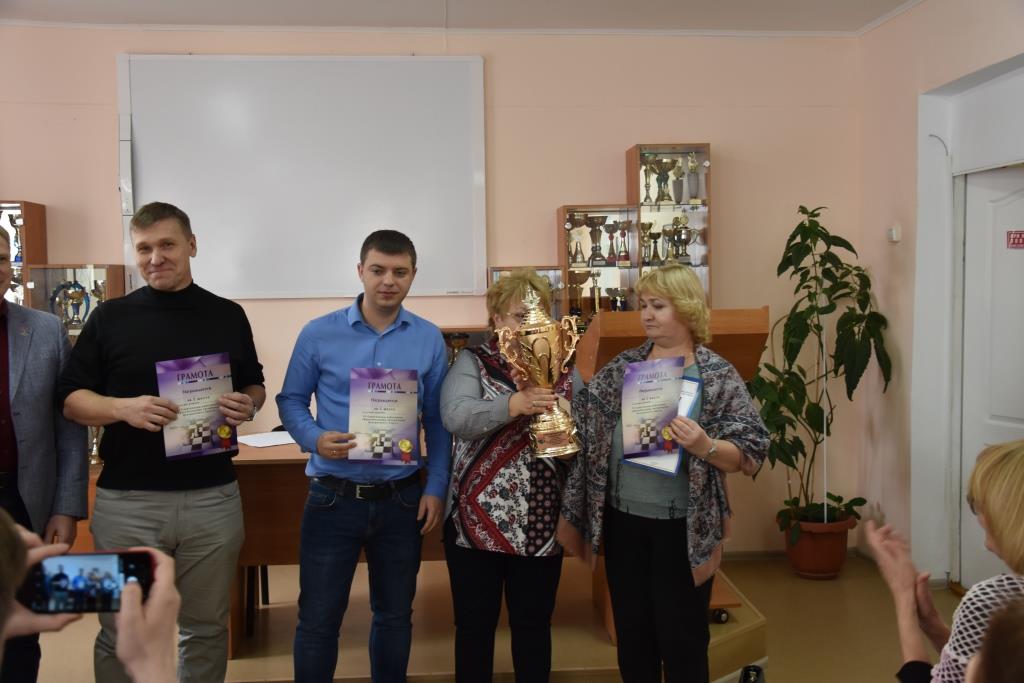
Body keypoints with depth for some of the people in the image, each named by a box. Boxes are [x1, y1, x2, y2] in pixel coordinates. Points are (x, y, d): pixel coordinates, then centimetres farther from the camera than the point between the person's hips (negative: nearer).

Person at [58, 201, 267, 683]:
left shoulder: (228, 316, 6)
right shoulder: (110, 317, 2)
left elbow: (254, 386, 14)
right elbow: (71, 398, 1)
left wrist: (248, 406, -9)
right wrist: (123, 408, -18)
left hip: (213, 498, 1)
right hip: (126, 502, -1)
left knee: (206, 627, 14)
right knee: (122, 634, 10)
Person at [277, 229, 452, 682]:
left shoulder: (429, 340, 0)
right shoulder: (318, 334, -5)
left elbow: (438, 420, 5)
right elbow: (291, 401, 3)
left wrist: (435, 487, -1)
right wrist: (315, 438, -17)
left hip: (401, 499, 2)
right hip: (333, 497, -2)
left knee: (395, 615, 18)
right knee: (318, 619, 7)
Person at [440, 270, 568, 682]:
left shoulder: (562, 368, 9)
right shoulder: (472, 362, -1)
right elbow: (456, 418, -19)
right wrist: (514, 405, -33)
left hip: (541, 522, 2)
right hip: (478, 519, -2)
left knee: (534, 624, 13)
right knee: (475, 624, 9)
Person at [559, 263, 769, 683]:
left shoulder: (718, 376, -6)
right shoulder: (623, 367, 6)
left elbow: (749, 453, -10)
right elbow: (582, 419, 5)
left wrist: (705, 447, -26)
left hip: (682, 526, -4)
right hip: (623, 520, 4)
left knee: (682, 639, 8)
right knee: (631, 634, 16)